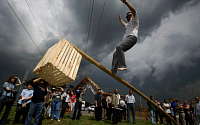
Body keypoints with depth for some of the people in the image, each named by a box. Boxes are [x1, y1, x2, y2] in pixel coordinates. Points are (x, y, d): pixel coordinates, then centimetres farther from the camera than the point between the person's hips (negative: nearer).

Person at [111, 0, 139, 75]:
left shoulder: (134, 20, 16)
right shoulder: (128, 24, 40)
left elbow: (133, 11, -3)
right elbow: (124, 24, 63)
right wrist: (120, 19, 74)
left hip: (132, 37, -9)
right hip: (127, 38, 9)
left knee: (119, 47, -35)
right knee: (115, 54, -4)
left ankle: (122, 66, -43)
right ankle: (113, 71, -11)